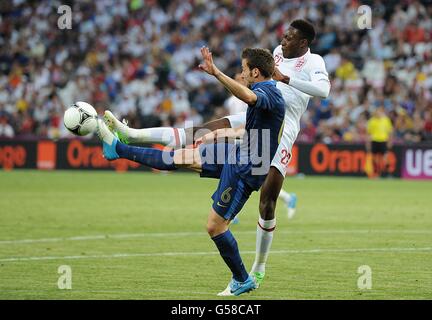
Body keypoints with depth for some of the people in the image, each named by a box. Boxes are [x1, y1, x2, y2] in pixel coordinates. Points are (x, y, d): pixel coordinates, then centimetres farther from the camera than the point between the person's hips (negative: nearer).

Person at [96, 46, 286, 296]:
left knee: (215, 226, -4)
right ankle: (119, 148, 20)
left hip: (244, 171, -9)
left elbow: (249, 97, -47)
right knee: (180, 158, 12)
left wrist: (216, 73, -52)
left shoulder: (270, 93, -23)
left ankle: (243, 281, 10)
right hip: (237, 154, 9)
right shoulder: (266, 91, 8)